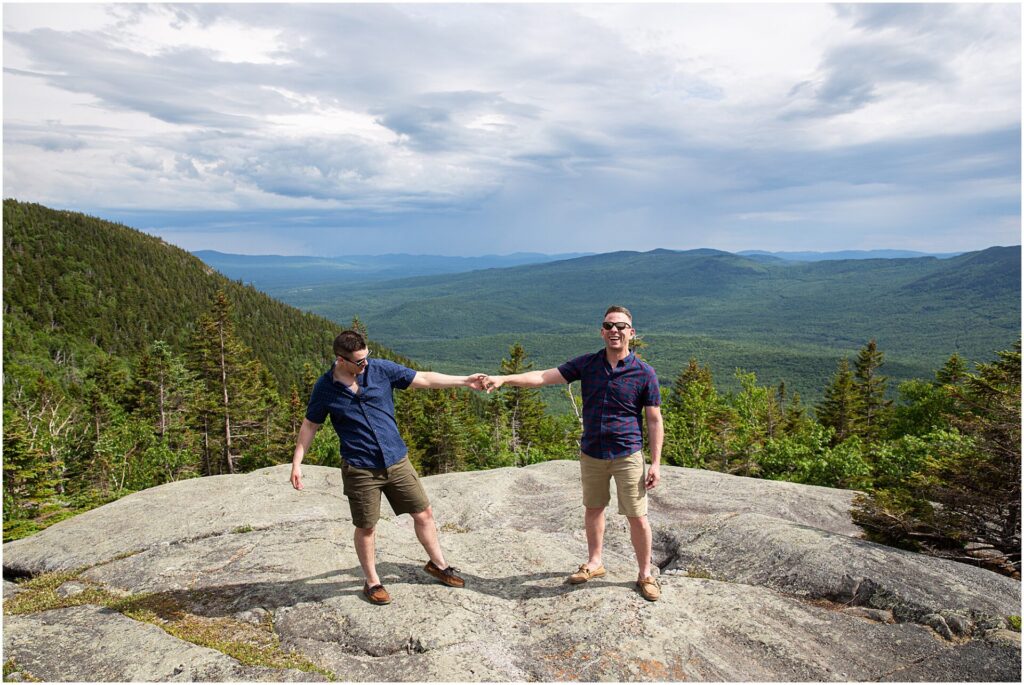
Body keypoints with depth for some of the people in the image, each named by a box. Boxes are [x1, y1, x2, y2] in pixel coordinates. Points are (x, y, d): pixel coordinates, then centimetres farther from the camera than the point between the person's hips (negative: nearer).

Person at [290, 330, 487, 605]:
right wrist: (297, 463, -2)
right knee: (366, 528, 9)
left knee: (424, 513, 11)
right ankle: (372, 582, 32)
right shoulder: (325, 387, -9)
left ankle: (438, 564, 33)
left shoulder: (380, 368, -7)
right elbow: (310, 425, 4)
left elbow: (424, 379, -3)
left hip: (397, 460, 3)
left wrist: (465, 380, -7)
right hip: (360, 469, -2)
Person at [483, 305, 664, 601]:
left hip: (627, 456, -3)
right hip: (591, 454, 3)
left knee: (637, 518, 3)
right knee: (593, 509, 17)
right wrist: (504, 379, -18)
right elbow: (544, 376, -7)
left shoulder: (644, 373, -9)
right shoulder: (587, 364, -2)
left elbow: (654, 420, -5)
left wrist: (656, 462, -9)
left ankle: (645, 574, 24)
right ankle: (594, 563, 37)